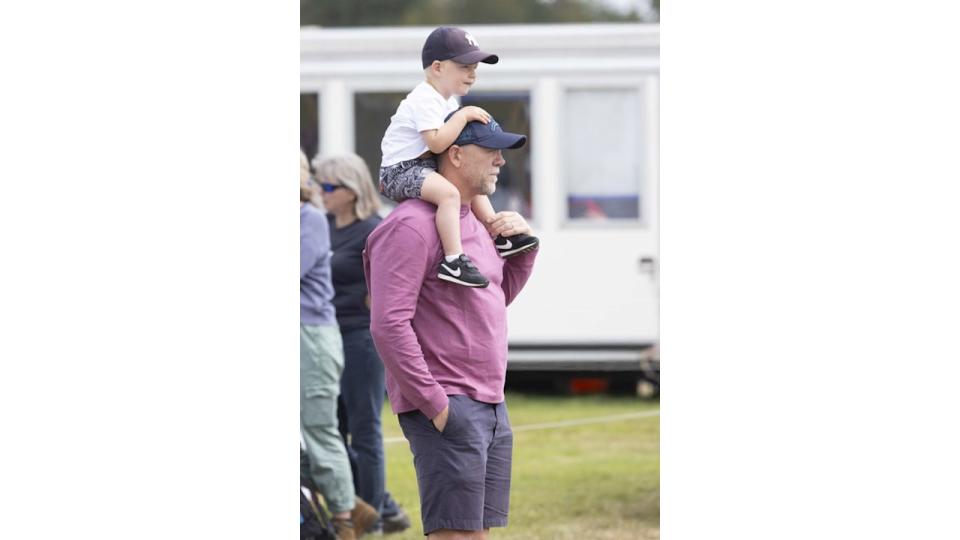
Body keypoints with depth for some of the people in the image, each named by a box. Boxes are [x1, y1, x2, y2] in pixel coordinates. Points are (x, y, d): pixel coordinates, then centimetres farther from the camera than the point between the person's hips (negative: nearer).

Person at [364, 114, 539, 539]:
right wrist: (433, 403, -20)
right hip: (448, 409, -10)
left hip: (492, 406, 10)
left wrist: (524, 244, 13)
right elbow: (389, 325, -20)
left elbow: (500, 295, 31)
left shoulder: (472, 224, 17)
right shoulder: (412, 225, -13)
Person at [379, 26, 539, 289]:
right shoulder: (425, 100, -20)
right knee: (449, 193, -34)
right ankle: (453, 260, -41)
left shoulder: (445, 99, 13)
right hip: (401, 171, -11)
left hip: (423, 168, 11)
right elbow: (436, 142, -31)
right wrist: (463, 116, -25)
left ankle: (499, 237, 30)